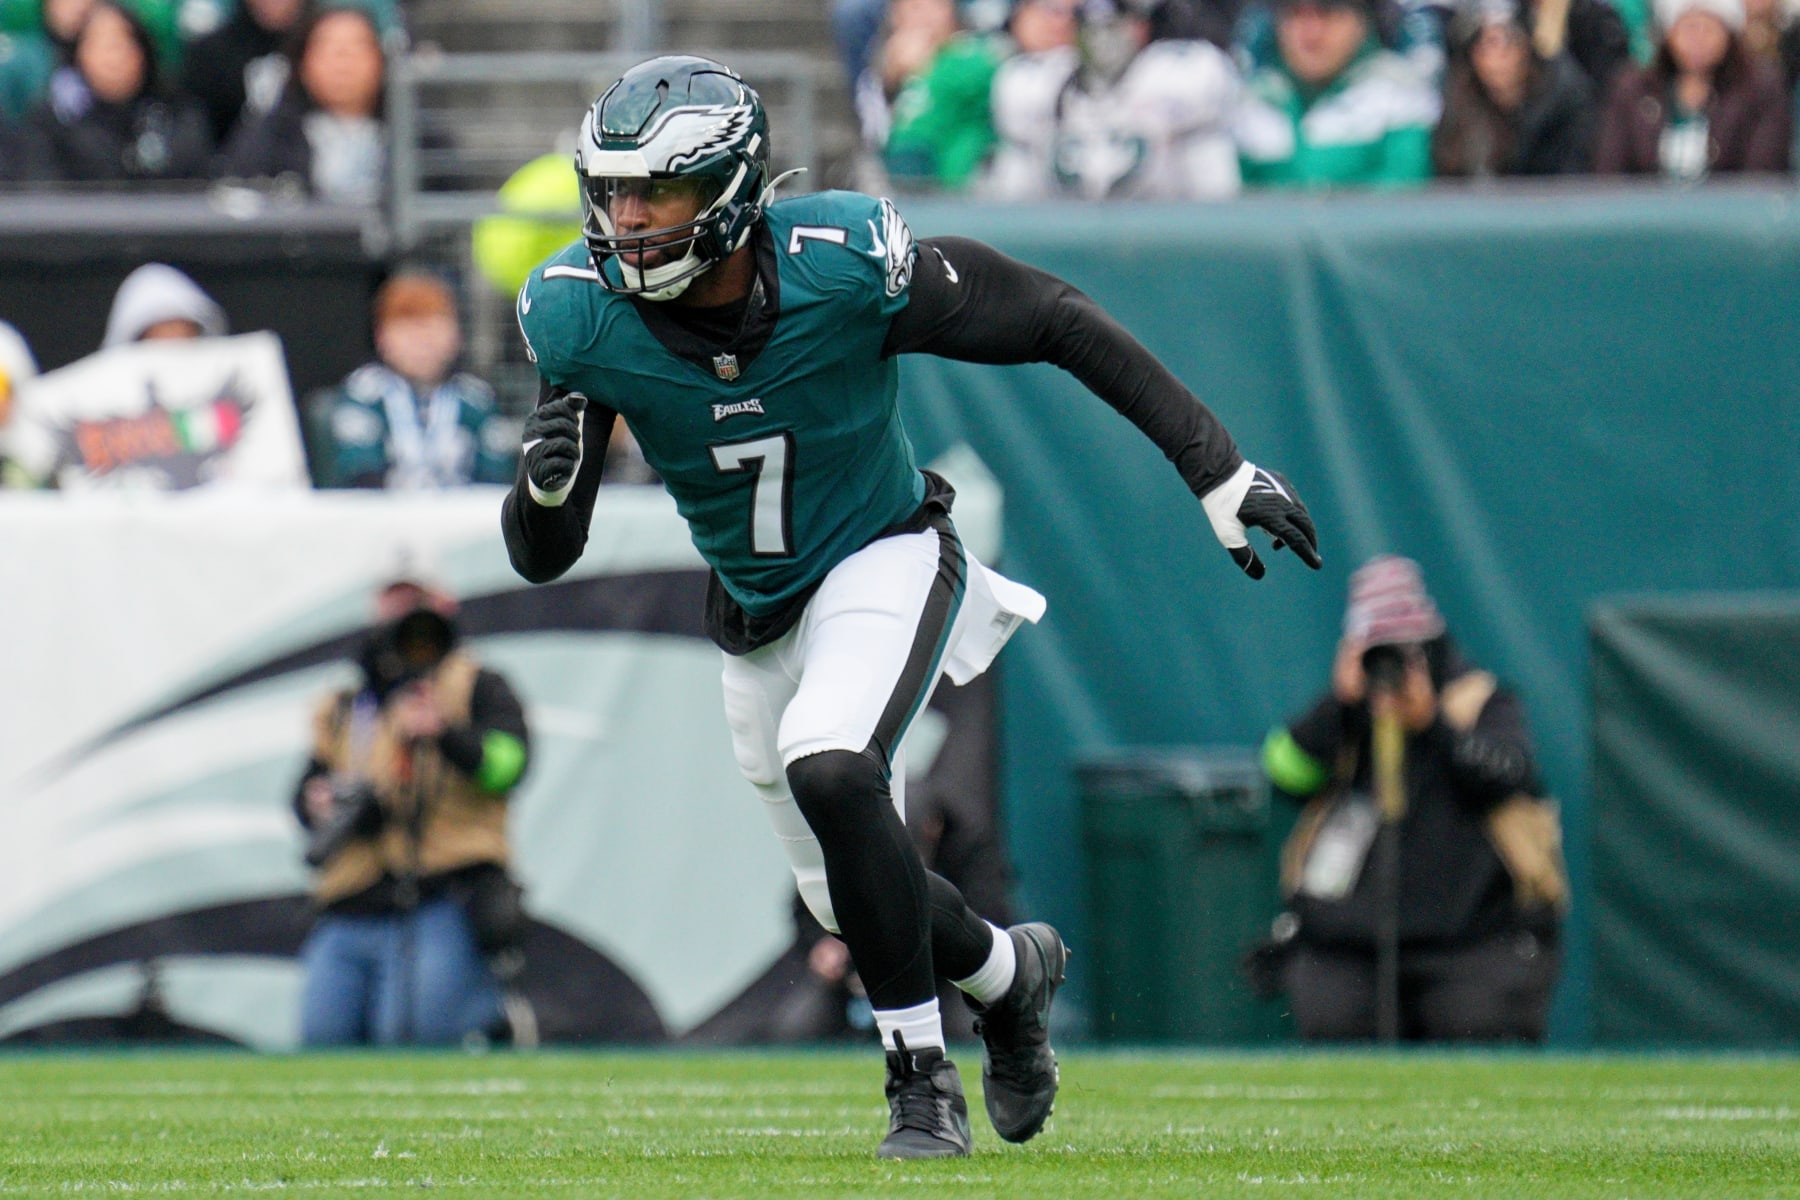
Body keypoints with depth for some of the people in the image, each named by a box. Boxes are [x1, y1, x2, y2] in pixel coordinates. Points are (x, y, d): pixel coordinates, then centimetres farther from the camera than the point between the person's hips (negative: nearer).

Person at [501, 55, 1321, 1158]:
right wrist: (547, 487, -39)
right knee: (852, 899, 11)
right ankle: (1009, 969, 46)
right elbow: (541, 558, -14)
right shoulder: (583, 315, -20)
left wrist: (1216, 468, -18)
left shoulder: (842, 261, -29)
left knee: (829, 767, -31)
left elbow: (1055, 324, -18)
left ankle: (923, 1077, -16)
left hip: (883, 561, -4)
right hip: (757, 611, 4)